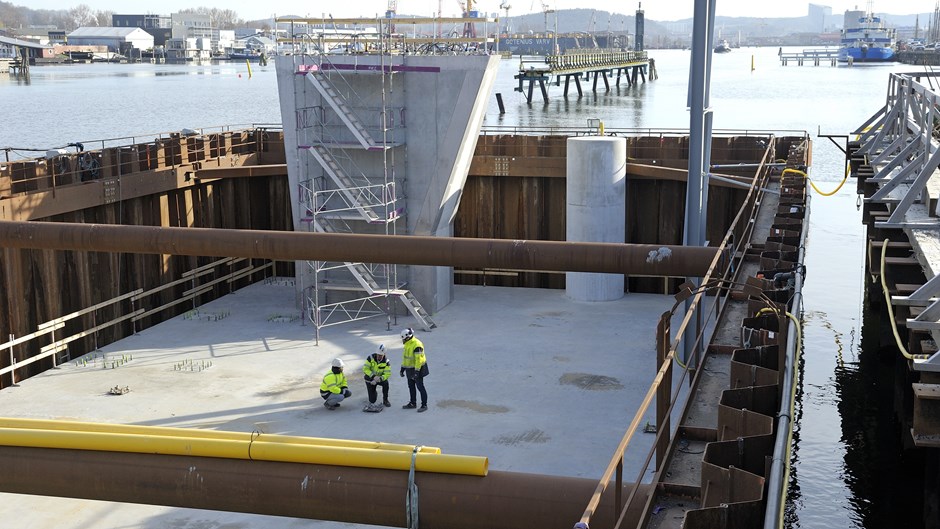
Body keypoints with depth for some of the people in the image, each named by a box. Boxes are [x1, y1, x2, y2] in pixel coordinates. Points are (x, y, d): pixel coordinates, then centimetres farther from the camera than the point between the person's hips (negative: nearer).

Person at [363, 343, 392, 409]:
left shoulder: (386, 361, -17)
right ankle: (374, 392, 34)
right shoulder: (370, 358, -19)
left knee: (385, 383, -36)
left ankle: (385, 400, -13)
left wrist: (380, 378, -41)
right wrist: (373, 376, -33)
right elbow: (365, 369, -20)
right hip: (370, 379, 0)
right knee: (372, 401, -5)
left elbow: (387, 374, -22)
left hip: (380, 378, 1)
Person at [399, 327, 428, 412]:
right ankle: (413, 403, 28)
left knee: (420, 387, -2)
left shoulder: (417, 345, -24)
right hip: (410, 369, 9)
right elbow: (405, 357, 15)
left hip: (417, 368, -9)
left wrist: (416, 372, -26)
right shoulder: (407, 344, 7)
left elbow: (419, 359, -26)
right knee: (411, 386, 16)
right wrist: (402, 368, 16)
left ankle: (424, 405, 6)